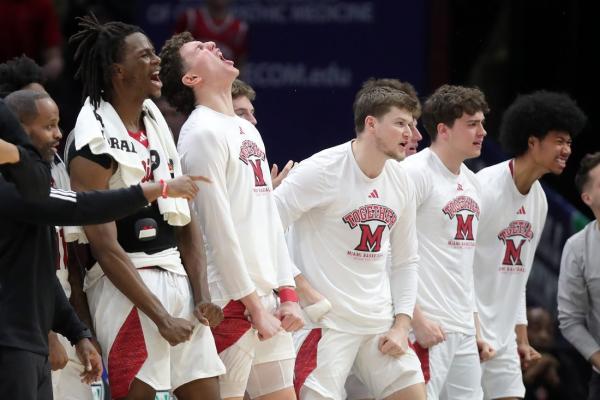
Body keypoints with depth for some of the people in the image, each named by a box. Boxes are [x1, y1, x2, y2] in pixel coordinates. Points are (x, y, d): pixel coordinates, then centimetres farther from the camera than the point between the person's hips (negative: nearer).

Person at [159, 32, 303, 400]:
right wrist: (253, 304, -15)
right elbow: (219, 230, -14)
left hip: (268, 298, 8)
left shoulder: (248, 130, 17)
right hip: (232, 301, -8)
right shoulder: (203, 133, -9)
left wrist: (288, 293, 9)